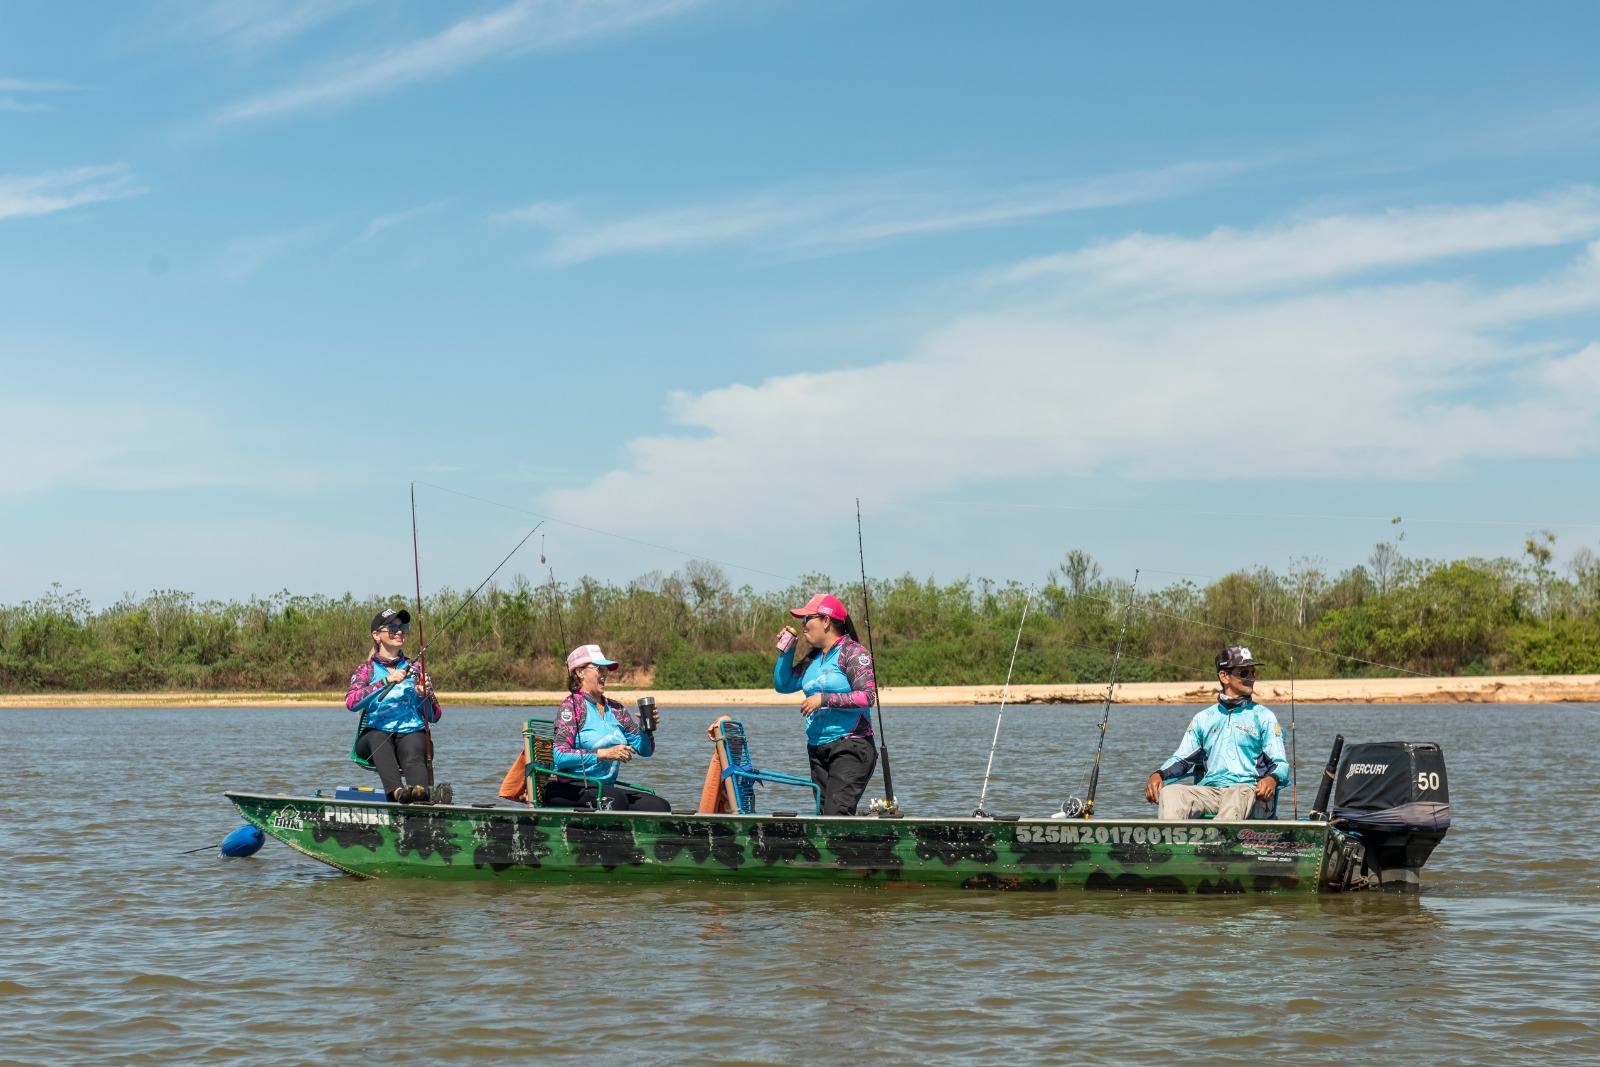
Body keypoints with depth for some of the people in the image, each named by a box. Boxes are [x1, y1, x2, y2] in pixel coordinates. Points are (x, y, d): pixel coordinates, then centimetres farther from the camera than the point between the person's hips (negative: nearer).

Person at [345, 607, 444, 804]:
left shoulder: (415, 670, 20)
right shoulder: (366, 670, 14)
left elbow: (435, 716, 14)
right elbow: (351, 702, -8)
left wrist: (424, 695, -7)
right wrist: (386, 681, -16)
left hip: (412, 733, 1)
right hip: (375, 734, -1)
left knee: (412, 753, -35)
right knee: (379, 738, -37)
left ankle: (421, 791, -67)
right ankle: (398, 791, -59)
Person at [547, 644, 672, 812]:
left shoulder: (614, 709, 16)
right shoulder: (572, 705, -4)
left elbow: (645, 750, 19)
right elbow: (560, 755, -17)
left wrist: (646, 728, -2)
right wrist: (604, 753, -21)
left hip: (606, 787, 7)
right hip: (569, 788, -7)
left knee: (661, 807, -16)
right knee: (615, 799, -36)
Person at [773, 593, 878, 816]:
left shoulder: (852, 652, -7)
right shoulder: (812, 659, 16)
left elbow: (868, 696, -17)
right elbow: (783, 685, 24)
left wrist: (824, 700, -18)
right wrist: (785, 651, 11)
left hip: (850, 748, -8)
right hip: (818, 749, 8)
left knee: (837, 814, -20)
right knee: (826, 815, 3)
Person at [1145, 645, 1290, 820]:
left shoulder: (1263, 716, 16)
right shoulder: (1203, 719, 23)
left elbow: (1280, 763, 9)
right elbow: (1181, 758, 20)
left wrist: (1272, 779, -17)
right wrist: (1158, 775, -3)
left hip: (1247, 789, -3)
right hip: (1208, 791, 3)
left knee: (1239, 795, -40)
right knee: (1170, 793, -28)